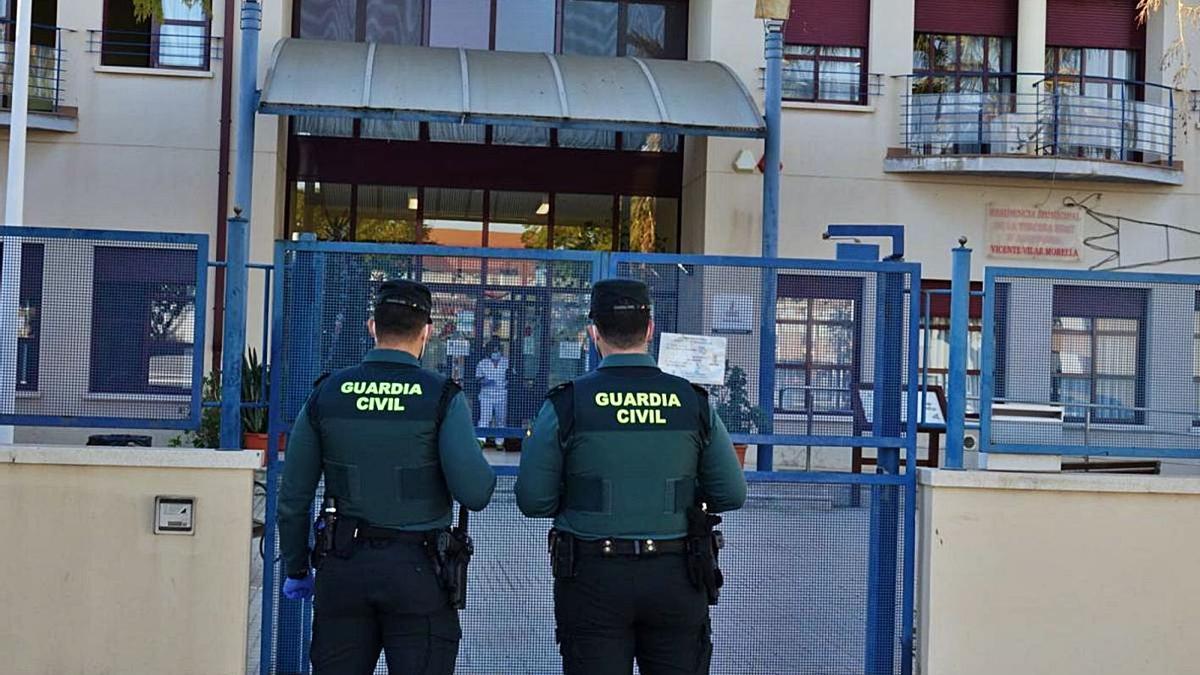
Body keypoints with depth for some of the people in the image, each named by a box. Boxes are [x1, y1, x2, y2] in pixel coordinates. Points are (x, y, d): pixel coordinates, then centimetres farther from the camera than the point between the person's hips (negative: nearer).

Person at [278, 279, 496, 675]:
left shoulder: (326, 395, 2)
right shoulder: (442, 398, -8)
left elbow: (293, 497, 5)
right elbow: (474, 493, -14)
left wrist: (296, 569, 17)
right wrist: (484, 471, 9)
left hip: (344, 567, 3)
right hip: (417, 569, -3)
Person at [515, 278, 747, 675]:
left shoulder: (566, 405, -7)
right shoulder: (692, 402, -2)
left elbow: (532, 500, -6)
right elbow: (731, 495, 1)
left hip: (592, 580, -1)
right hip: (675, 580, 2)